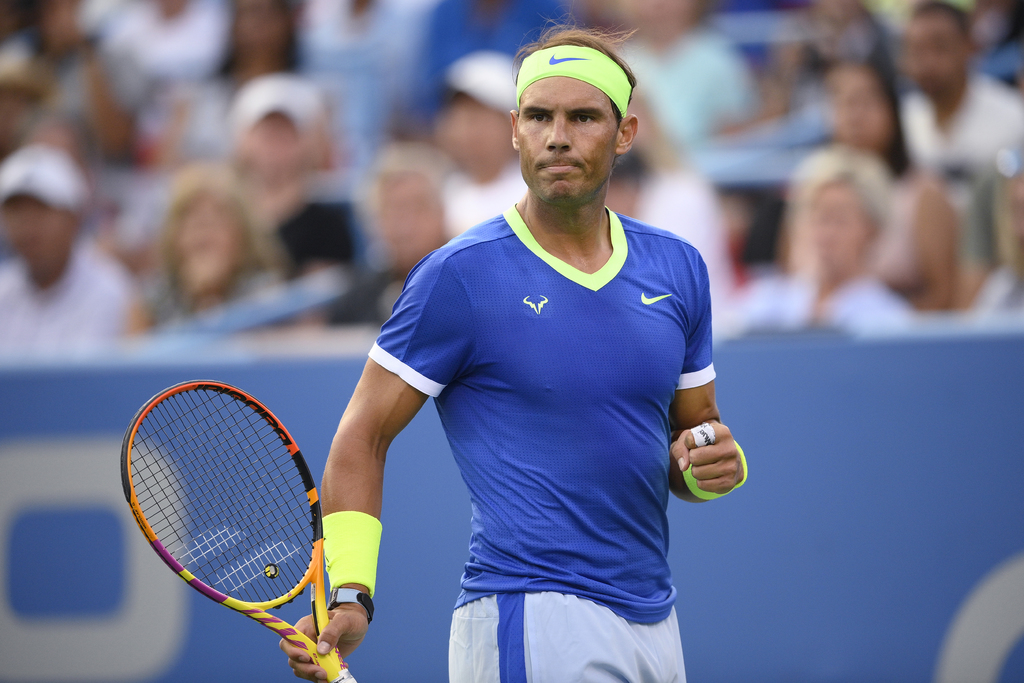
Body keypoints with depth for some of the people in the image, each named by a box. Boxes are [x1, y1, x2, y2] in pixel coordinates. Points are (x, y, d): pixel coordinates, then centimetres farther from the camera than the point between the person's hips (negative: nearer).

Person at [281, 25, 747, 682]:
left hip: (653, 624, 6)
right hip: (527, 622, -6)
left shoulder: (677, 268, 9)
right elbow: (361, 439, -5)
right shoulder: (461, 275, -7)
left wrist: (712, 465, -5)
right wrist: (351, 597, -16)